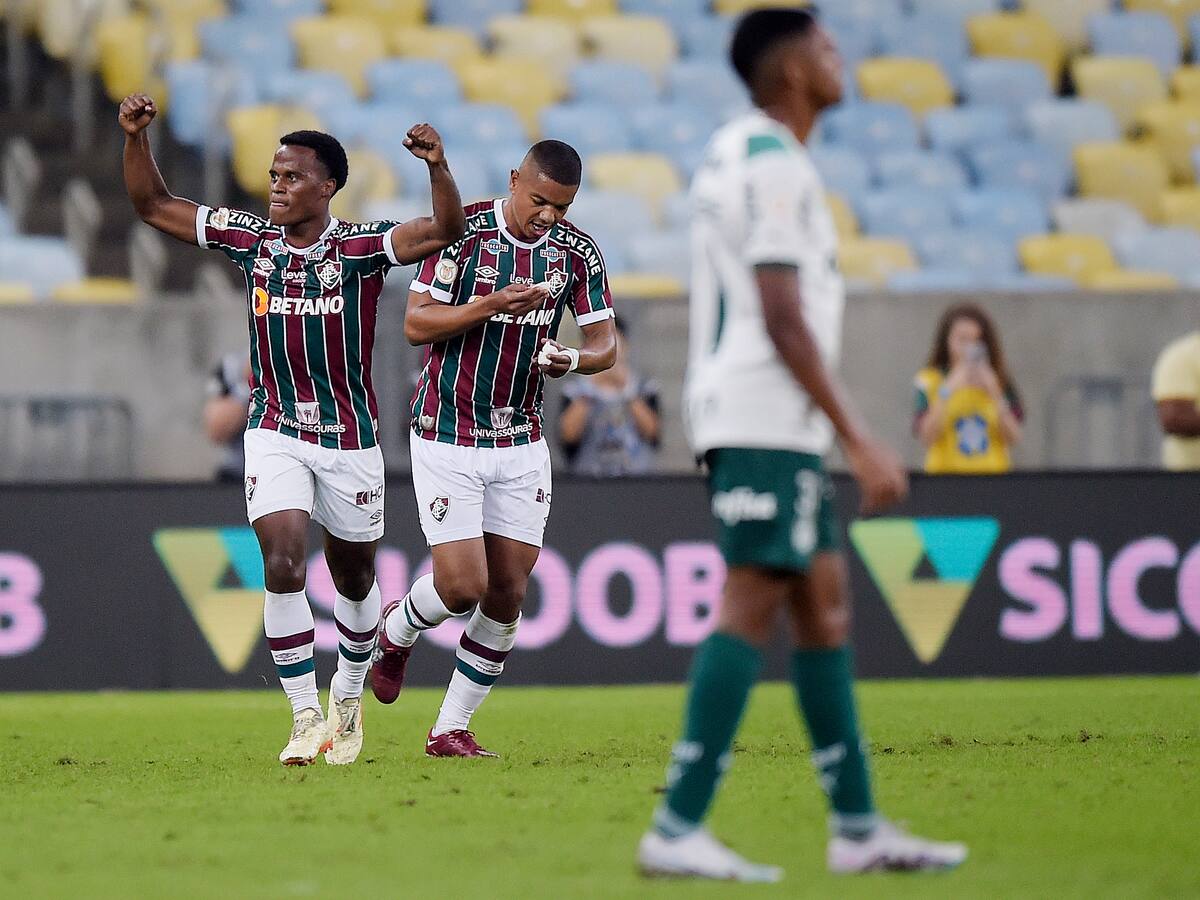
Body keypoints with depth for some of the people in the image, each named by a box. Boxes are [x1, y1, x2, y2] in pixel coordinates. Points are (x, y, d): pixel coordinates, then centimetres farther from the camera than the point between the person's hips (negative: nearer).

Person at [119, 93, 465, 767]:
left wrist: (439, 166, -45)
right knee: (284, 566, -17)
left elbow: (444, 231, -27)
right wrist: (136, 137, -11)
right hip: (276, 435, 1)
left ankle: (349, 696, 41)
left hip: (350, 436, -1)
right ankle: (307, 719, -10)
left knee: (354, 578, 14)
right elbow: (155, 206, 4)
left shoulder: (361, 247, -12)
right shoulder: (252, 240, -2)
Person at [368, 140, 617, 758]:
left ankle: (451, 729, 12)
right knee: (463, 586, -11)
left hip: (521, 441, 4)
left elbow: (604, 341, 3)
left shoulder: (576, 253, -1)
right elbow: (415, 323, -14)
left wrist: (573, 358, -19)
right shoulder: (463, 232, -12)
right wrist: (492, 305, -28)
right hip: (445, 436, -4)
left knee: (508, 594, 0)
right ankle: (396, 630, 24)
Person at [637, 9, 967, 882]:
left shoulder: (736, 151, 18)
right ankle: (677, 830, -15)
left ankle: (859, 827, 13)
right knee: (751, 605, -12)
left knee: (824, 603, 11)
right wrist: (860, 439, -18)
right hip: (768, 419, -10)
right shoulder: (774, 165, -13)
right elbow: (783, 320, -18)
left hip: (749, 418, 10)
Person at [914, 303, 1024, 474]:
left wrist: (995, 395, -10)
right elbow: (927, 438, -9)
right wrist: (946, 392, -15)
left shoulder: (1000, 381, 7)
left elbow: (1014, 439, 0)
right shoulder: (930, 381, 2)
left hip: (993, 472, 1)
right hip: (946, 471, -1)